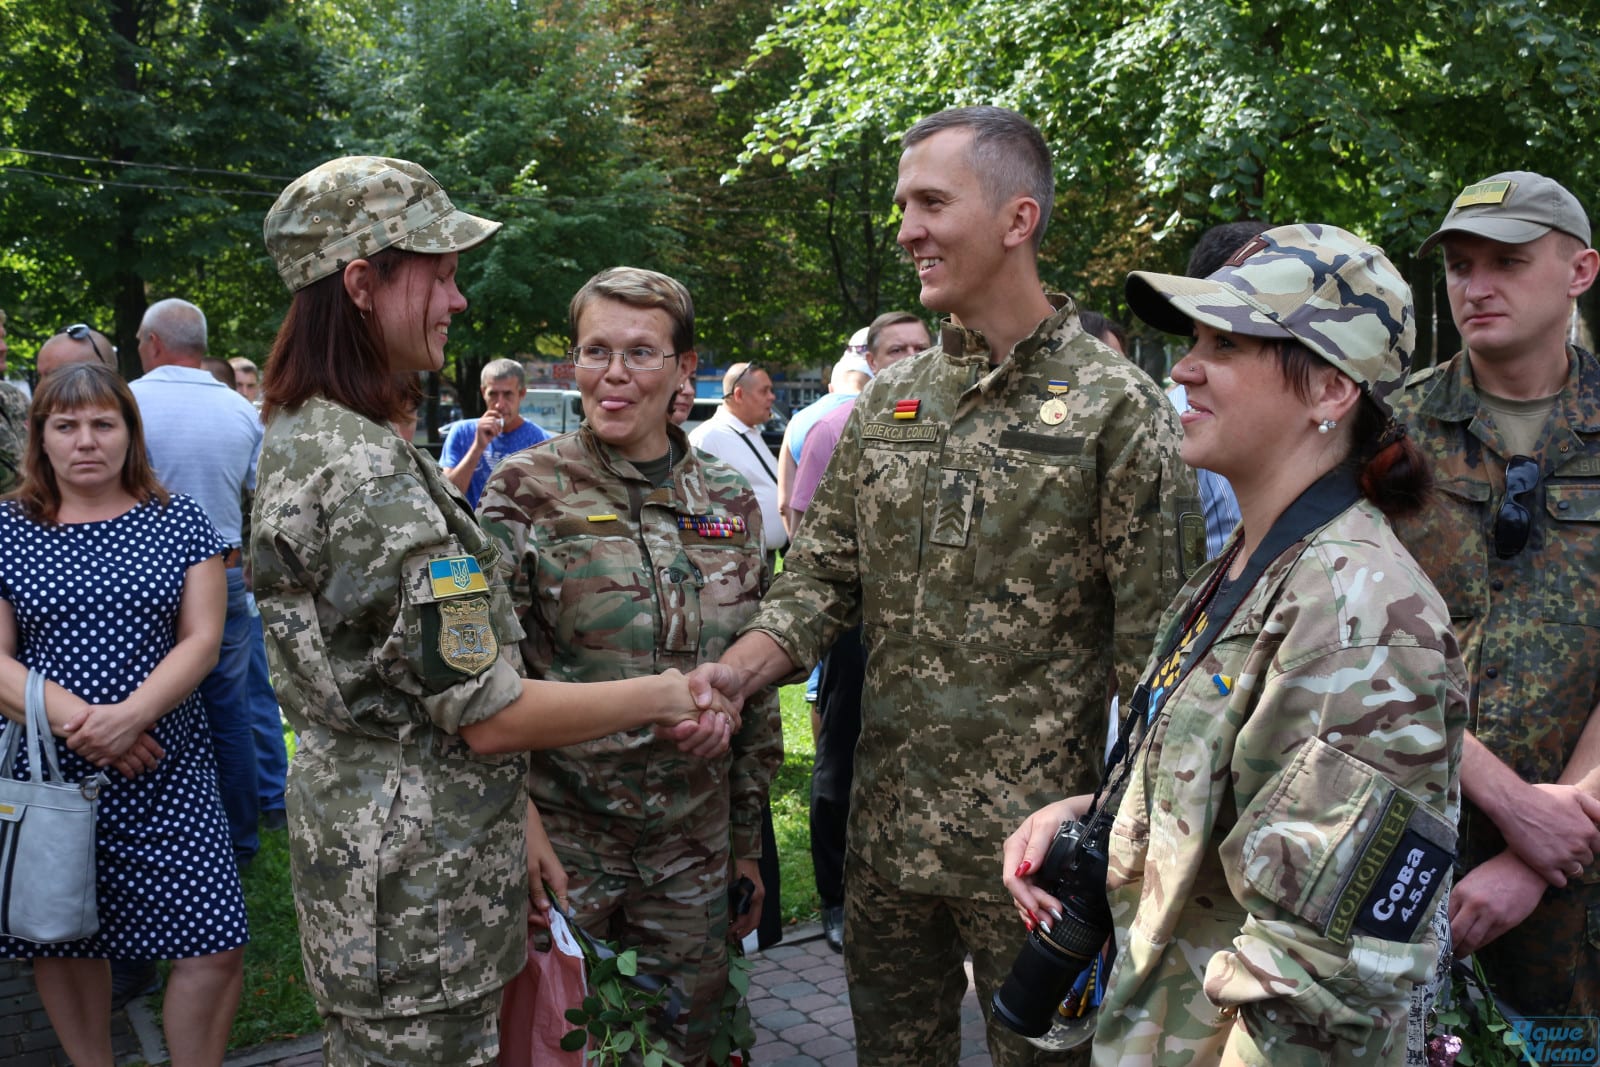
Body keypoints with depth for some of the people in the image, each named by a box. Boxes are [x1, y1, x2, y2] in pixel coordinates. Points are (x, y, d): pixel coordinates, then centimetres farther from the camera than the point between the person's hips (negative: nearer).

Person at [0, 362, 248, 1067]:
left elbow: (201, 640, -3)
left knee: (214, 950, -4)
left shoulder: (179, 521, 4)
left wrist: (129, 716, -19)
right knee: (61, 944, 13)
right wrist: (77, 721, -17)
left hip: (165, 777, -1)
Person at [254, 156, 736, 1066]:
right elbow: (489, 713, -22)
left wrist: (510, 808, 13)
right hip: (421, 875, -10)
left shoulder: (304, 437, 8)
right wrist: (667, 695, -10)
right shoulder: (370, 471, -23)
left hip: (353, 810, 10)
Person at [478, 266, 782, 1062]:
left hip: (693, 843, 3)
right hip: (562, 831, -3)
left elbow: (755, 692, 9)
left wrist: (748, 841, 11)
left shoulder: (729, 503, 3)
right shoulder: (527, 491, -7)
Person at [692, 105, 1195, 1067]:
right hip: (886, 827, 5)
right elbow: (823, 580, 7)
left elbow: (1152, 644, -10)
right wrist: (730, 675, -11)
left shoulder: (1118, 407, -10)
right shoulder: (888, 401, 7)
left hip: (1031, 842, -5)